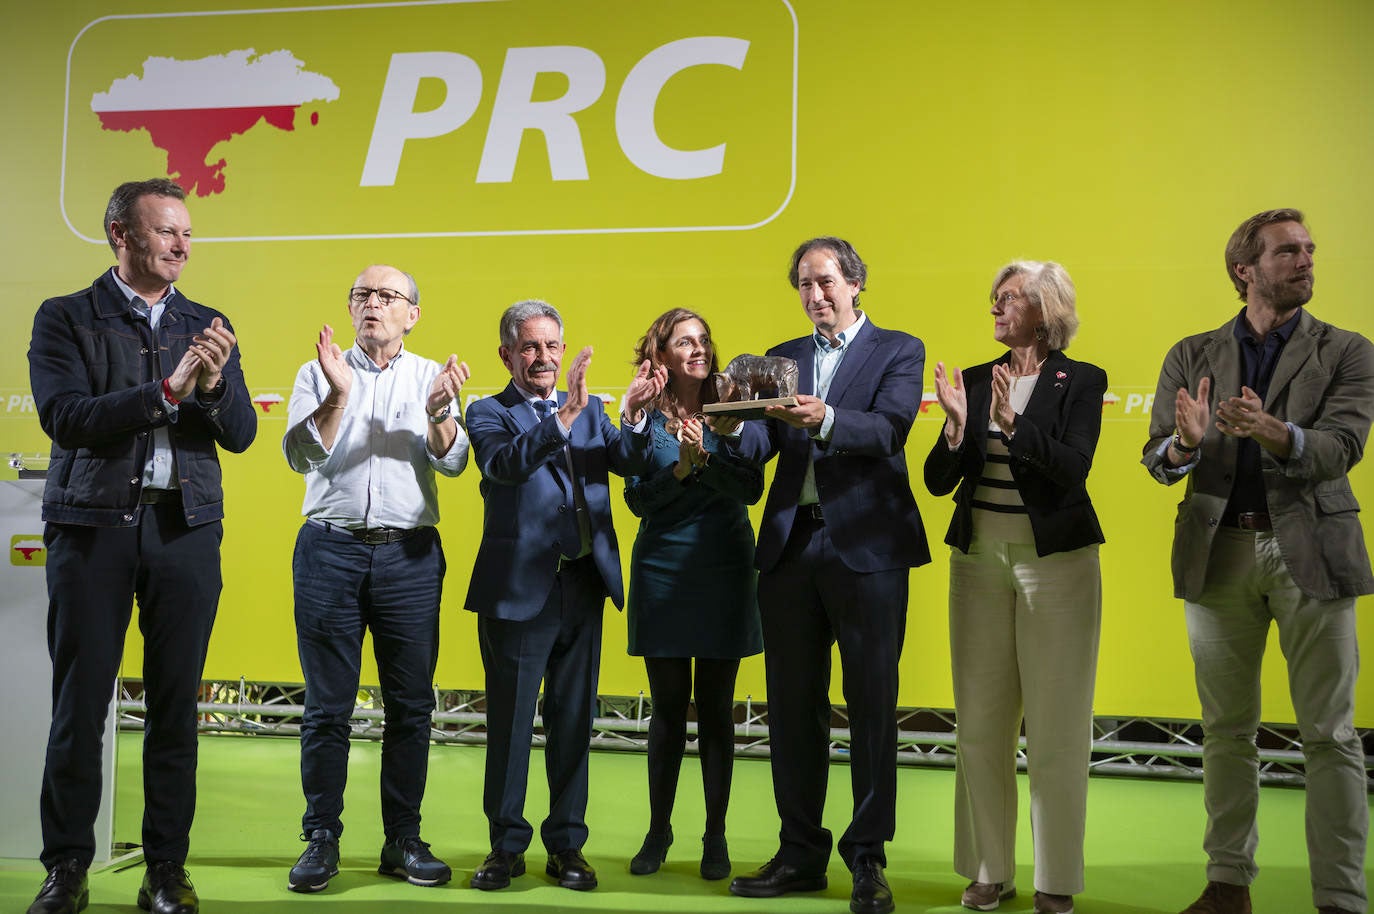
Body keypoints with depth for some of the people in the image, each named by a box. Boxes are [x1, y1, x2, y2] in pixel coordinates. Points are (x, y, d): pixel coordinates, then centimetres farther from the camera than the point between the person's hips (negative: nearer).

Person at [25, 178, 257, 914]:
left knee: (175, 705, 4)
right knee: (79, 702, 2)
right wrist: (166, 389, -18)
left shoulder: (207, 326, 12)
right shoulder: (66, 318, 4)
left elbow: (240, 435, 7)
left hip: (185, 527, 2)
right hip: (93, 524, -2)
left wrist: (213, 385, -14)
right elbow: (64, 418, -10)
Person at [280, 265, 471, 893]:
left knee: (411, 704, 3)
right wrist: (337, 394, -18)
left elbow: (451, 463, -2)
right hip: (330, 549, -1)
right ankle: (322, 839, 13)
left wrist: (437, 413, -22)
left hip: (409, 553, 1)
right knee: (327, 705, 1)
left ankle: (403, 841, 14)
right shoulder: (318, 373, 10)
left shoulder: (431, 378, 11)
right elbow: (300, 455, -3)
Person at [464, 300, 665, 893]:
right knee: (510, 722, 5)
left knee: (573, 721, 10)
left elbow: (628, 462, -2)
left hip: (583, 586, 4)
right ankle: (506, 845, 20)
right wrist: (565, 414, -32)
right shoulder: (488, 414, 1)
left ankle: (566, 844, 22)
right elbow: (505, 463, -21)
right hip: (519, 589, -4)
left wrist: (635, 416, -22)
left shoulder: (590, 410, 13)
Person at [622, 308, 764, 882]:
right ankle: (658, 831, 20)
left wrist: (704, 457, -22)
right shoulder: (644, 418, 2)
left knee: (716, 710, 4)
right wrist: (681, 468, -20)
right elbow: (638, 499, -5)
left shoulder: (728, 412, 3)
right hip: (663, 571, 0)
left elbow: (750, 488, -8)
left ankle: (716, 838, 15)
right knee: (668, 709, 6)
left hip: (723, 574, 0)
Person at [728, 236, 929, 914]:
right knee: (792, 704, 9)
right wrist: (734, 425, -18)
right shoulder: (782, 358, 17)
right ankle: (801, 853, 21)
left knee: (872, 703, 1)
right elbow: (764, 441, 4)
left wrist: (825, 418, -30)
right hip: (790, 546, 4)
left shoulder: (898, 350, 5)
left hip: (866, 546, -4)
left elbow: (889, 430, -13)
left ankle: (867, 859, 12)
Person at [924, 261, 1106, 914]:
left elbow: (1074, 467, -16)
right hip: (979, 558, 4)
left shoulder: (1081, 381, -1)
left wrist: (1013, 423, -26)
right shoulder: (975, 380, 9)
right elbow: (938, 480, 3)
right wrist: (958, 423, -13)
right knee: (980, 724, 7)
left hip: (1054, 560, -4)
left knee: (1055, 725, 1)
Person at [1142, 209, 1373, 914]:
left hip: (1310, 551, -1)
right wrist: (1187, 442, -23)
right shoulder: (1192, 356, 9)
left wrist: (1275, 434, -31)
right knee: (1226, 728, 9)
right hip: (1219, 552, 2)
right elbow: (1157, 461, 2)